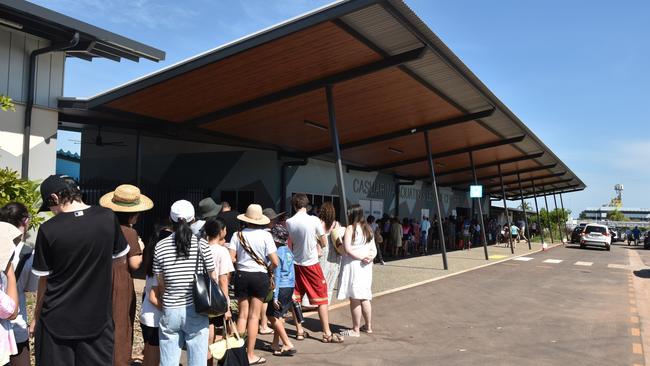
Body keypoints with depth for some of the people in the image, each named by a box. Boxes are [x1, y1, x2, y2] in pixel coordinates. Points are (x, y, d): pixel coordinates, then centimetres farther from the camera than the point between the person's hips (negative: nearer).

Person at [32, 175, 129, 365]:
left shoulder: (48, 229, -13)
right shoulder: (108, 217, -8)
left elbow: (44, 279, -3)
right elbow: (120, 256, 6)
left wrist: (36, 316, 12)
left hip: (56, 321, -1)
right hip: (97, 318, 1)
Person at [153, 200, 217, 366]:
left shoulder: (160, 246, -2)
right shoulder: (201, 244, -7)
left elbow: (160, 284, 2)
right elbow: (213, 278, -1)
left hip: (170, 311, 1)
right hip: (196, 311, -1)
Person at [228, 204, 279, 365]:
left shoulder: (238, 235, -4)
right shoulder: (265, 235, -9)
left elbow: (231, 258, -9)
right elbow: (275, 262, -12)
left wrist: (241, 262, 11)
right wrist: (269, 270, 8)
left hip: (241, 276, 2)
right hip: (260, 277, -2)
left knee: (242, 314, 15)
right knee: (254, 316, 7)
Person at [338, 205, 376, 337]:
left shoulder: (350, 228, -9)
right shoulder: (368, 228, 12)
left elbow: (348, 249, -18)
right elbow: (373, 249, 9)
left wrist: (360, 257, -11)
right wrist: (370, 257, -8)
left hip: (353, 265, -7)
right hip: (366, 267, 7)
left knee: (354, 299, -1)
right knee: (365, 298, 16)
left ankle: (355, 330, 6)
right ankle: (368, 326, 25)